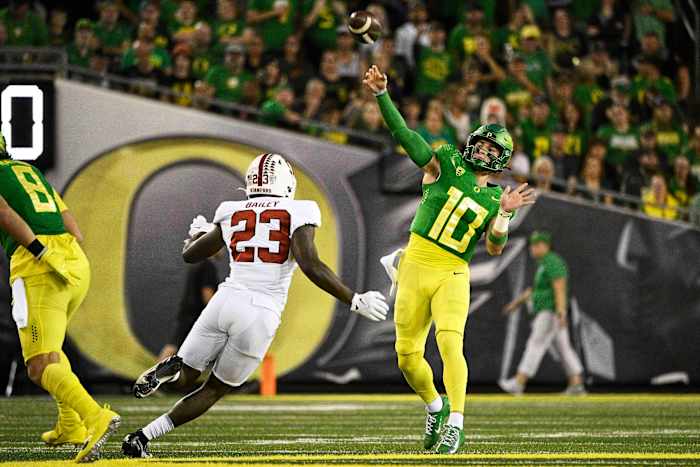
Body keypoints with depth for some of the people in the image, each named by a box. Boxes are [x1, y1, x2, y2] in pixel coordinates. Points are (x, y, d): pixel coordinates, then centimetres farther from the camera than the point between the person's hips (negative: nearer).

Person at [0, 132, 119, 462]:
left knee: (41, 367, -10)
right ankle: (71, 426, 27)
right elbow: (75, 232, 23)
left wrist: (40, 252, -20)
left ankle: (96, 417, -31)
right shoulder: (31, 172, 28)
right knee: (49, 347, 30)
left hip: (39, 270, -7)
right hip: (78, 264, 7)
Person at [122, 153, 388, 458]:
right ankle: (142, 437, 2)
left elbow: (190, 254, 21)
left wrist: (198, 232, 43)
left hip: (225, 302, 2)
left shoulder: (232, 214, 11)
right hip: (261, 316, -2)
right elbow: (310, 265, -13)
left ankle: (172, 368, -20)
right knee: (214, 390, 14)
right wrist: (355, 301, -8)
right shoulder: (297, 214, 0)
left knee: (185, 376, 18)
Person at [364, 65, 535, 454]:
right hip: (416, 266, 0)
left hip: (452, 276, 0)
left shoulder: (495, 200, 8)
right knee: (407, 357, 4)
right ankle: (435, 406, 30)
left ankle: (455, 422, -24)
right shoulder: (445, 165, 2)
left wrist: (505, 212, -17)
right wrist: (381, 94, -21)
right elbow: (405, 135, -8)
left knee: (450, 342, -23)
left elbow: (495, 248, -1)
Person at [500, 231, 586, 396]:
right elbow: (535, 288, 29)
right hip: (546, 313, 11)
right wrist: (518, 302, 30)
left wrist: (561, 311, -32)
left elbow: (560, 288, -24)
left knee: (536, 345, -10)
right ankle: (576, 384, 7)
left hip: (551, 312, -11)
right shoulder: (544, 264, 20)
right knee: (564, 348, 8)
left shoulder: (552, 263, -14)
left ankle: (519, 382, -12)